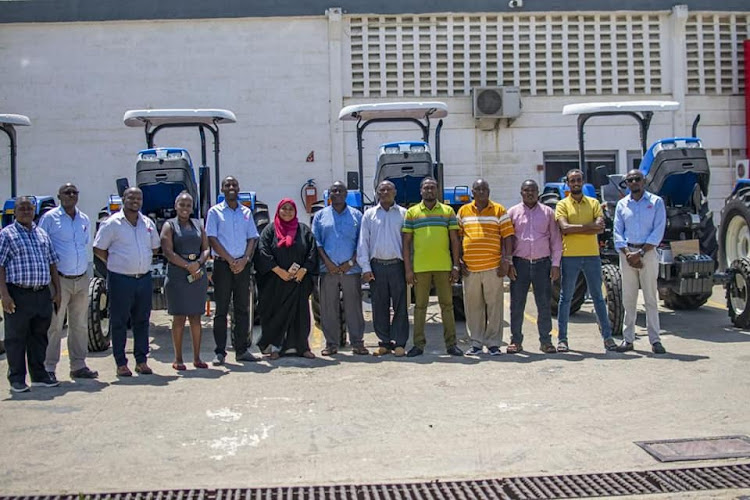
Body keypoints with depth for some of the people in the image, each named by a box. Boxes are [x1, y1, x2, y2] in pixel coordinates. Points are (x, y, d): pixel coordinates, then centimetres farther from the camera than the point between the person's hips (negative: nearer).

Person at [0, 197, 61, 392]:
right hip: (18, 295, -5)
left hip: (43, 294, 5)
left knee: (39, 336, 11)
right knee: (16, 338, 1)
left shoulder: (42, 234, 16)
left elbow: (52, 264, 19)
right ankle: (17, 379, 8)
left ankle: (39, 375, 21)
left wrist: (57, 290, 13)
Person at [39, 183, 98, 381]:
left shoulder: (84, 219, 13)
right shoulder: (50, 218, -4)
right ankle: (48, 368, 2)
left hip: (81, 279, 6)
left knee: (80, 325, 10)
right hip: (59, 280, -5)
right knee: (54, 325, -4)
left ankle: (78, 366, 18)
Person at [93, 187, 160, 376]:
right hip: (120, 280, -5)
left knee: (142, 320, 9)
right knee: (119, 322, 1)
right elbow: (98, 249, -2)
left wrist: (142, 262, 11)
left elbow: (154, 247, 23)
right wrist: (116, 263, -1)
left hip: (144, 278, 5)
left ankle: (141, 360, 18)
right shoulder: (112, 223, -5)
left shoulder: (148, 223, 10)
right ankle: (121, 363, 8)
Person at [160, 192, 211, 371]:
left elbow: (206, 249, 11)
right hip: (177, 277, -4)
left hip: (198, 275, 4)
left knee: (196, 317, 7)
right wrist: (187, 266, -15)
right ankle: (178, 359, 4)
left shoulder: (198, 225, 16)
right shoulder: (169, 226, 2)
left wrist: (198, 263, -9)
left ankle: (197, 358, 13)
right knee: (179, 318, -2)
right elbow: (168, 252, -8)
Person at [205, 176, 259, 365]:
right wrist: (230, 260, -11)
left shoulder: (246, 212, 14)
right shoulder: (215, 212, 3)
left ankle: (241, 350, 11)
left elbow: (253, 238, 10)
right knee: (221, 310, -2)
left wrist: (245, 259, -7)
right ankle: (220, 352, 1)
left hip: (242, 265, 4)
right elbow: (212, 239, -4)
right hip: (222, 264, -3)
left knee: (243, 309, 5)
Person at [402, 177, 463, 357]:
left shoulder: (448, 211, 8)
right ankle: (418, 344, 10)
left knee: (447, 305, 4)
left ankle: (451, 344, 10)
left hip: (444, 266, 0)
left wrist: (456, 265, 0)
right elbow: (406, 242, 5)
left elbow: (455, 240, 7)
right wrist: (408, 268, -2)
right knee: (420, 306, 4)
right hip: (420, 267, 0)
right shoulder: (411, 213, 6)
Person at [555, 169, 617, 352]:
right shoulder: (562, 205, 3)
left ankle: (607, 336, 13)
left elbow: (601, 228, -7)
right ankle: (562, 339, 8)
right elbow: (564, 228, -13)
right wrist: (590, 225, -13)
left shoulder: (593, 203, 8)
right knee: (565, 297, 3)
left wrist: (575, 229, -13)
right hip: (570, 256, -2)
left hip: (592, 255, 2)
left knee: (598, 296, 8)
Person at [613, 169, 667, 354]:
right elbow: (617, 233, 6)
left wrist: (641, 253, -14)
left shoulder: (656, 202, 2)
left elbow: (658, 231, -5)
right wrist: (628, 254, -9)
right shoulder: (622, 204, 10)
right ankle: (628, 339, 9)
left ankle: (655, 340, 2)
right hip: (627, 252, 2)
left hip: (648, 252, -2)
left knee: (651, 298, -1)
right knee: (628, 298, 4)